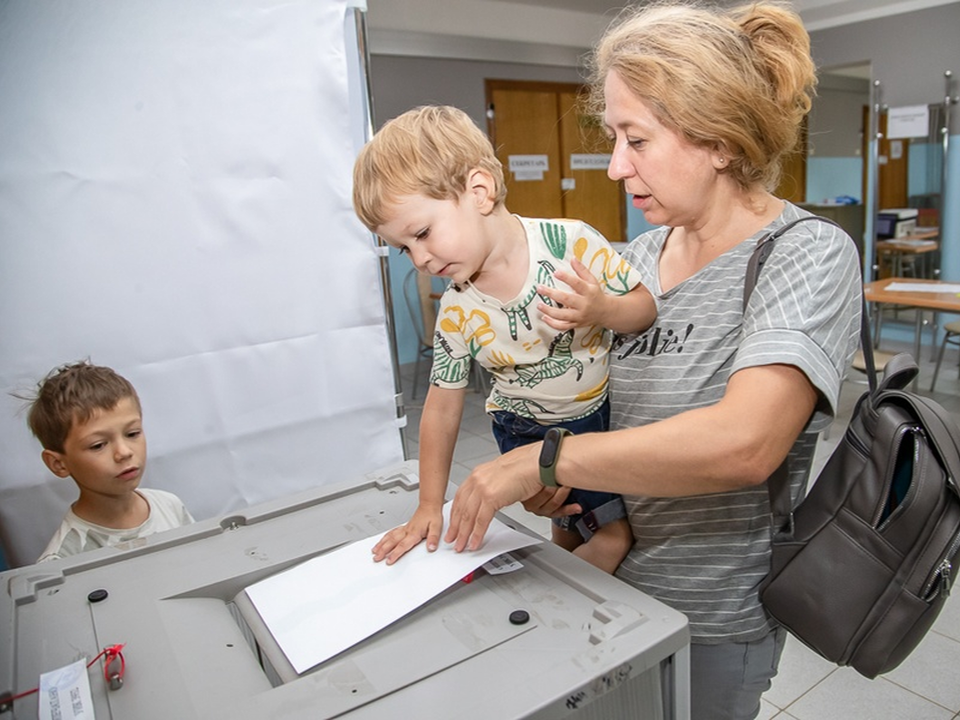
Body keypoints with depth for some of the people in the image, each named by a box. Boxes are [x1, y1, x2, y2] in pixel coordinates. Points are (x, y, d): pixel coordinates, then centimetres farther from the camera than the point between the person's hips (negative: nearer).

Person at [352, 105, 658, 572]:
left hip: (606, 409, 1)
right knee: (614, 534, -7)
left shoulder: (572, 243, -21)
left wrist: (603, 309, -36)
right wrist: (429, 507, -4)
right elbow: (442, 407, -6)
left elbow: (646, 308, -12)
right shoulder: (457, 314, -14)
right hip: (528, 432, -1)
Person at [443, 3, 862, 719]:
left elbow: (741, 443, -33)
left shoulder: (809, 255, -18)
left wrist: (541, 459, -28)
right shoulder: (638, 256, 1)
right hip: (607, 582, 6)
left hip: (707, 621, -5)